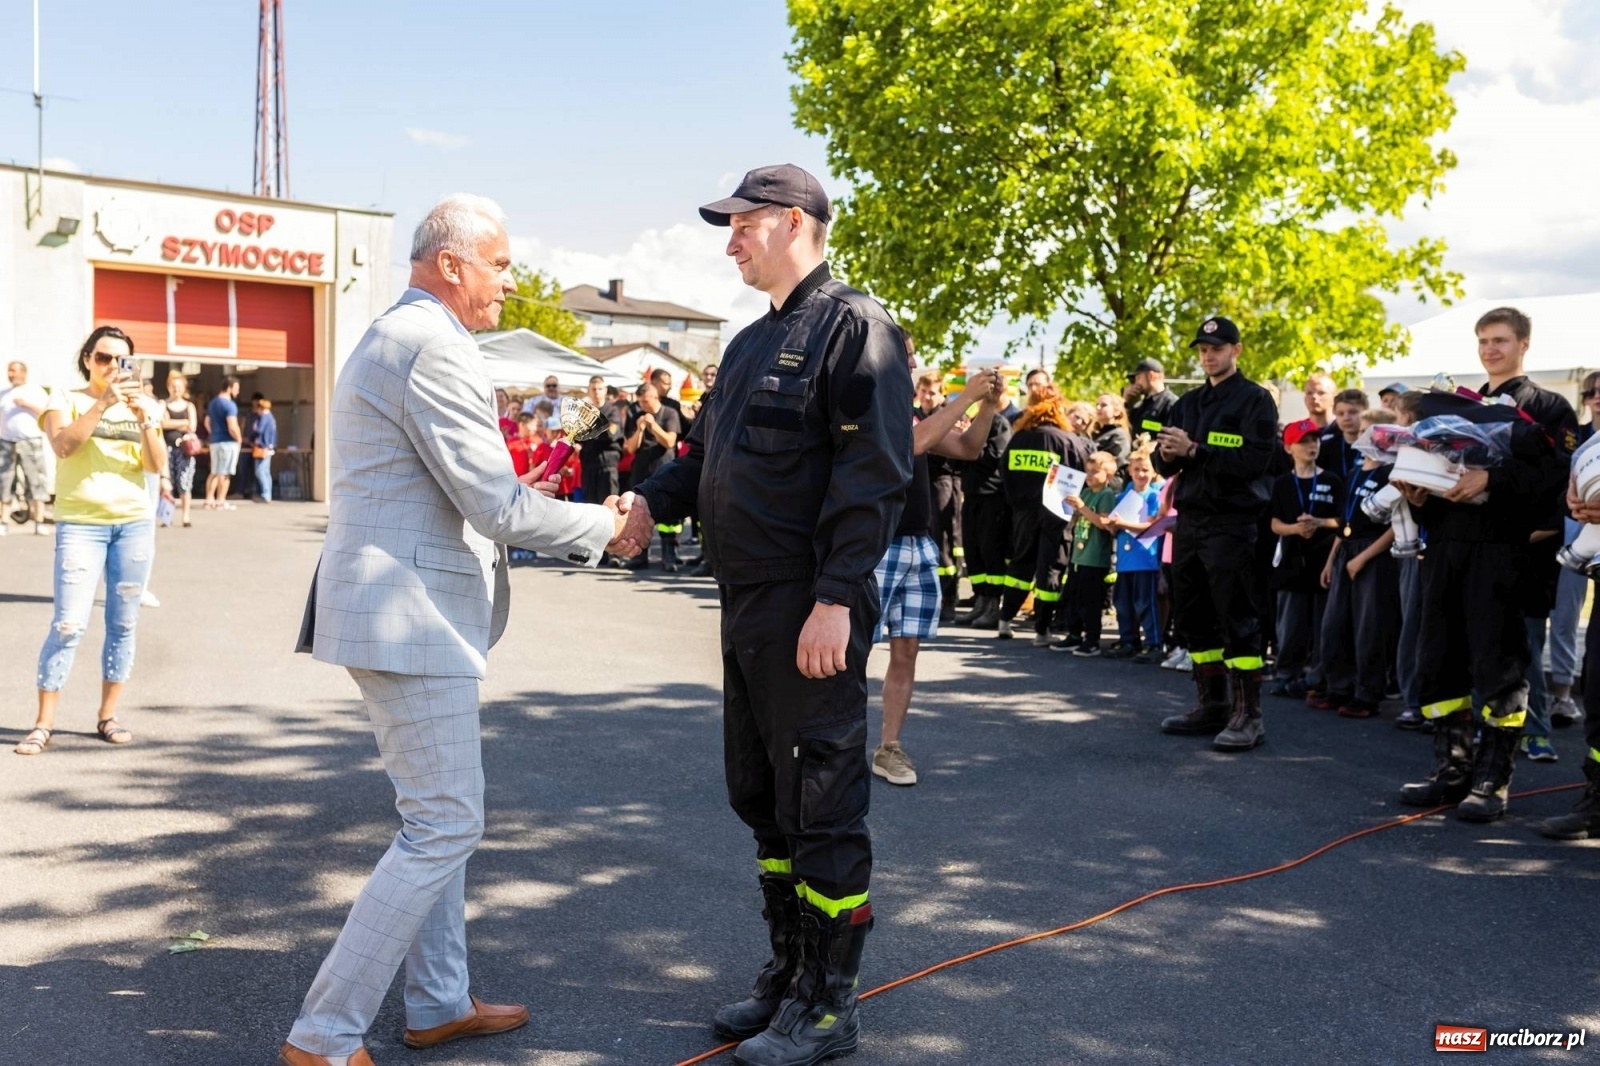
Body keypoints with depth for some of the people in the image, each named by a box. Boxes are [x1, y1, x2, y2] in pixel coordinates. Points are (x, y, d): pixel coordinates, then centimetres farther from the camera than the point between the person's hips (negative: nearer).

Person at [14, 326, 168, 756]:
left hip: (134, 523, 3)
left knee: (123, 624, 4)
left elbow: (158, 467, 1)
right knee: (69, 624, -10)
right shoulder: (67, 401, 5)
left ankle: (108, 716, 13)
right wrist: (103, 403, -21)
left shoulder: (143, 407, 12)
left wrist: (144, 417, -12)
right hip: (81, 524, -3)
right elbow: (63, 445, -15)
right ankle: (43, 724, -3)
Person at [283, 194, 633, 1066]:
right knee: (445, 826, -4)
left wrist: (515, 499, 15)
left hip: (394, 608, 11)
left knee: (435, 817, 18)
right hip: (411, 616, -11)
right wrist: (597, 526, -6)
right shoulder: (433, 345, -16)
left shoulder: (390, 337, 17)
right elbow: (496, 506, -19)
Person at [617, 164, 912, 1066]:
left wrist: (835, 598, -24)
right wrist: (654, 500, 3)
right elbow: (709, 452, 22)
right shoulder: (754, 341, 19)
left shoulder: (854, 326, -10)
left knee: (820, 805, 1)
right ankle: (791, 974, 32)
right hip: (748, 610, 10)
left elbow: (875, 474, -18)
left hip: (811, 616, -9)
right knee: (761, 797, 17)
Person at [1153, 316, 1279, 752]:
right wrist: (1167, 454, -9)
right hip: (1190, 519, 7)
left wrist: (1193, 450, -18)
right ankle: (1212, 706, 19)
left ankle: (1248, 715, -3)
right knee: (1194, 618, 9)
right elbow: (1165, 465, 14)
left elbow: (1254, 460, -16)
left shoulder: (1255, 400, -2)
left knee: (1237, 619, -8)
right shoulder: (1188, 403, 17)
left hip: (1232, 523, -7)